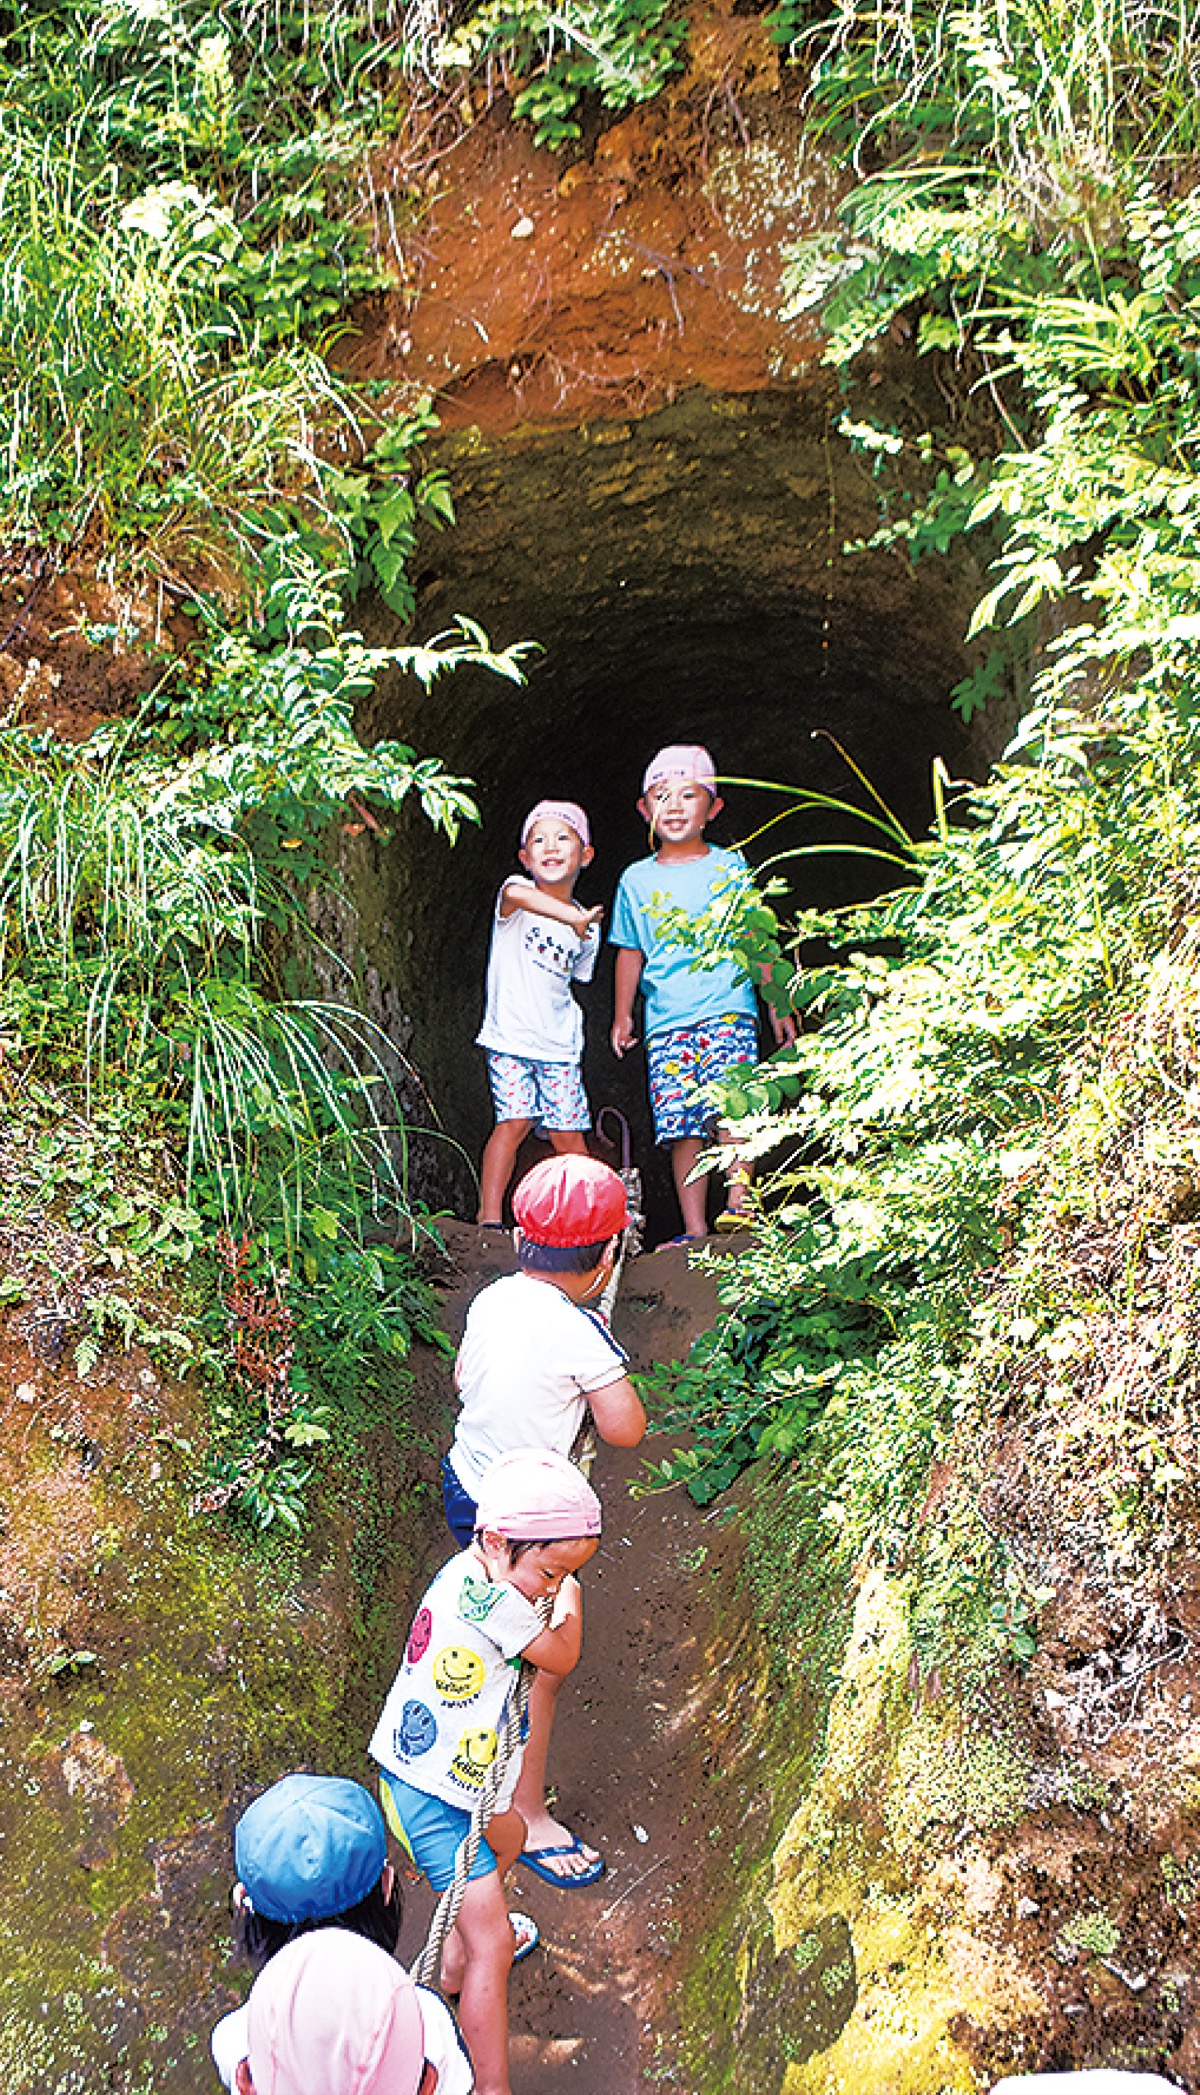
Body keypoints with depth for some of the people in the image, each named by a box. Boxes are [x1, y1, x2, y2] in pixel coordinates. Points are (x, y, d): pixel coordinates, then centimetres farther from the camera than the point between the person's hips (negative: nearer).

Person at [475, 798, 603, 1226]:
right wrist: (572, 916, -41)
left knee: (569, 1134, 1)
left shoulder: (588, 929, 9)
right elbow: (515, 894, -33)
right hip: (510, 1036, -4)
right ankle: (490, 1215, -4)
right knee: (514, 1122, -13)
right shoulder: (517, 894, -6)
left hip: (560, 1045, 4)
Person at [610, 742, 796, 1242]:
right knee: (680, 1124, -3)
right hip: (666, 1018, 2)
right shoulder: (636, 880, 12)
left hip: (728, 1007, -2)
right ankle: (694, 1229, 1)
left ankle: (738, 1203, -20)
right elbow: (630, 952, 20)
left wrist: (777, 1004, 11)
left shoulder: (729, 866, 9)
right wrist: (622, 1015, 18)